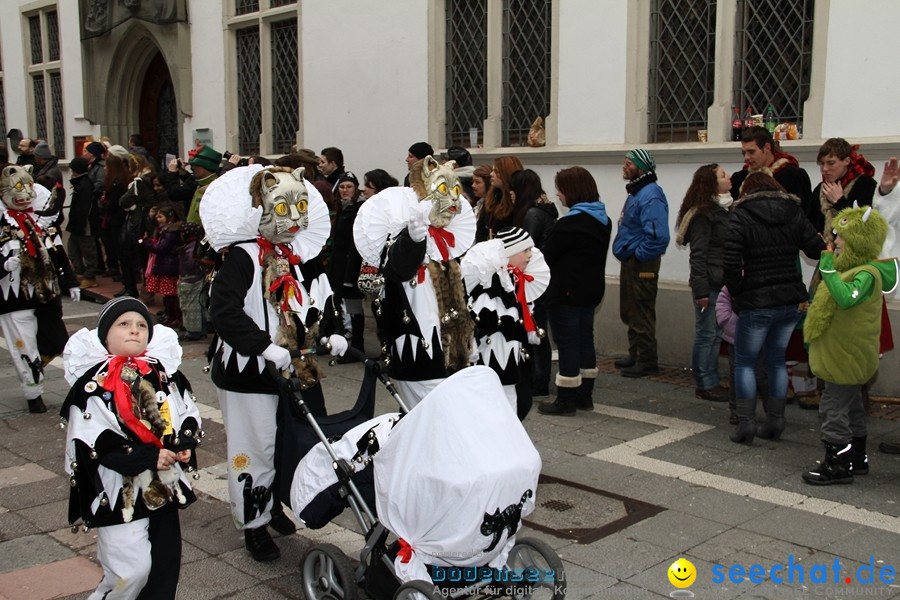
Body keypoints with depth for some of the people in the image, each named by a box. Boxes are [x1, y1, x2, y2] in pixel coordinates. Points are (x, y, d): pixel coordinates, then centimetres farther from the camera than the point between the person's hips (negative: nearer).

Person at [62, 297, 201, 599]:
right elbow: (93, 444, -15)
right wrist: (147, 457, -20)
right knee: (132, 569, -7)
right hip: (120, 490, -5)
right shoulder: (92, 384, -10)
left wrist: (184, 444, -9)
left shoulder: (165, 375, 6)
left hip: (164, 485, 5)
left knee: (165, 563, 11)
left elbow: (189, 414, 11)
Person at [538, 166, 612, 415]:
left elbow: (546, 255, -14)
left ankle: (566, 400, 4)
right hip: (591, 289, 9)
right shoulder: (603, 220, 9)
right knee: (585, 339, 15)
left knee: (567, 342, -2)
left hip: (566, 291, -9)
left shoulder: (570, 223, -20)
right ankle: (584, 395, 23)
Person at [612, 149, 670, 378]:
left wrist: (639, 255, -21)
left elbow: (658, 235, -32)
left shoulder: (650, 195, -20)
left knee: (641, 315, -3)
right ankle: (635, 354, 31)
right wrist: (627, 254, 14)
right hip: (630, 262, 11)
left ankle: (647, 361, 7)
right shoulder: (636, 192, 13)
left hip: (642, 265, -11)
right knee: (629, 313, 19)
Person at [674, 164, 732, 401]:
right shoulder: (702, 214, -12)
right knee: (707, 334, -2)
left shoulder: (723, 210, 16)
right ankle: (704, 385, 6)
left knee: (716, 335, 12)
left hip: (722, 283, 9)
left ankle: (711, 382, 20)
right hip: (709, 284, -9)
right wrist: (700, 290, -19)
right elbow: (698, 255, -16)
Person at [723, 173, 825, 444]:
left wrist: (737, 293, -3)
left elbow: (731, 262, -15)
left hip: (756, 302, -4)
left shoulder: (740, 215, -7)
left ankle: (746, 422, 4)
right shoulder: (794, 212, 5)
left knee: (744, 362, 8)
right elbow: (817, 250, -1)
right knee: (777, 360, 17)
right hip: (790, 301, 5)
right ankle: (775, 421, 20)